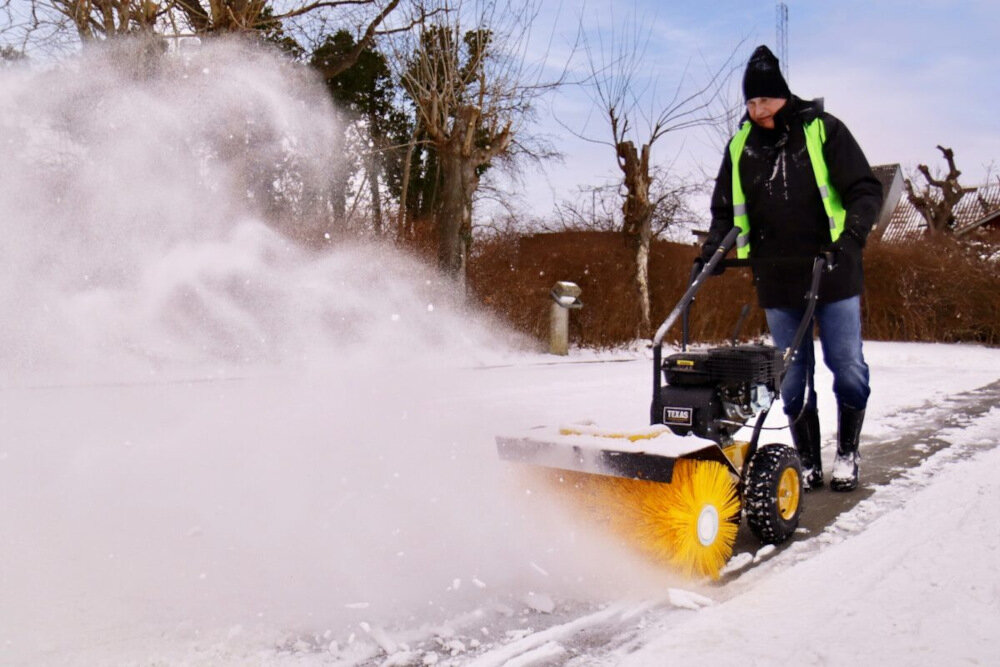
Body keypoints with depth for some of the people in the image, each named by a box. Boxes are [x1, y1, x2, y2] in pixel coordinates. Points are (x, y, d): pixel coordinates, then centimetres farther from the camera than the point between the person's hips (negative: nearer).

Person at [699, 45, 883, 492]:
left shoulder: (822, 130, -1)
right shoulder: (740, 147, 8)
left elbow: (865, 190, -4)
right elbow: (725, 210, 15)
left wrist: (851, 238, -20)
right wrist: (711, 252, -1)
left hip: (832, 274, -2)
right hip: (777, 282, 3)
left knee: (847, 368, 3)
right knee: (793, 377, 5)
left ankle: (847, 454, 20)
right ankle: (808, 463, 15)